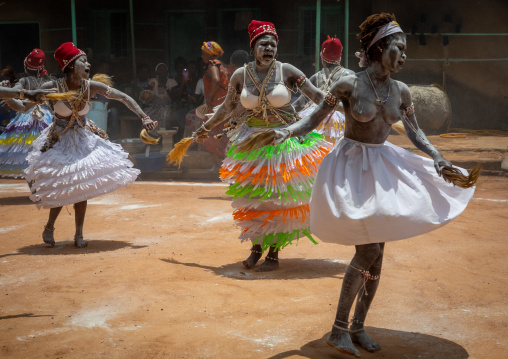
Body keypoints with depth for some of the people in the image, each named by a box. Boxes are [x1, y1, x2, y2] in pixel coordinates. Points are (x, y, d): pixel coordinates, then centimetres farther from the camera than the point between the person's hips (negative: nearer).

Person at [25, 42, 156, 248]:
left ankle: (79, 235, 14)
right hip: (58, 142, -2)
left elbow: (124, 98, -10)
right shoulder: (52, 88, -19)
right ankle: (49, 228, 26)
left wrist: (144, 118, -18)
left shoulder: (91, 87, -13)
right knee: (61, 188, -1)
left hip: (83, 141, 3)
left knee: (82, 188, 1)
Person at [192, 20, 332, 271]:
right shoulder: (240, 75, -2)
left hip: (285, 141, -2)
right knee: (254, 198, 7)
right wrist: (206, 127, 18)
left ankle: (274, 253, 13)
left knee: (279, 198, 2)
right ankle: (257, 246, 26)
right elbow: (227, 107, 11)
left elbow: (316, 94, -6)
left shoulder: (286, 71, -8)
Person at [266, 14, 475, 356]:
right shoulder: (349, 84, -13)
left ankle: (358, 326, 20)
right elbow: (316, 118, -7)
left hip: (383, 167, 6)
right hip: (352, 167, -6)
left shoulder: (400, 91, 1)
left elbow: (416, 132, 12)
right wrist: (286, 132, -23)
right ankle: (339, 330, -2)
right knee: (368, 250, -13)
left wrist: (440, 161, 1)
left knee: (377, 254, 6)